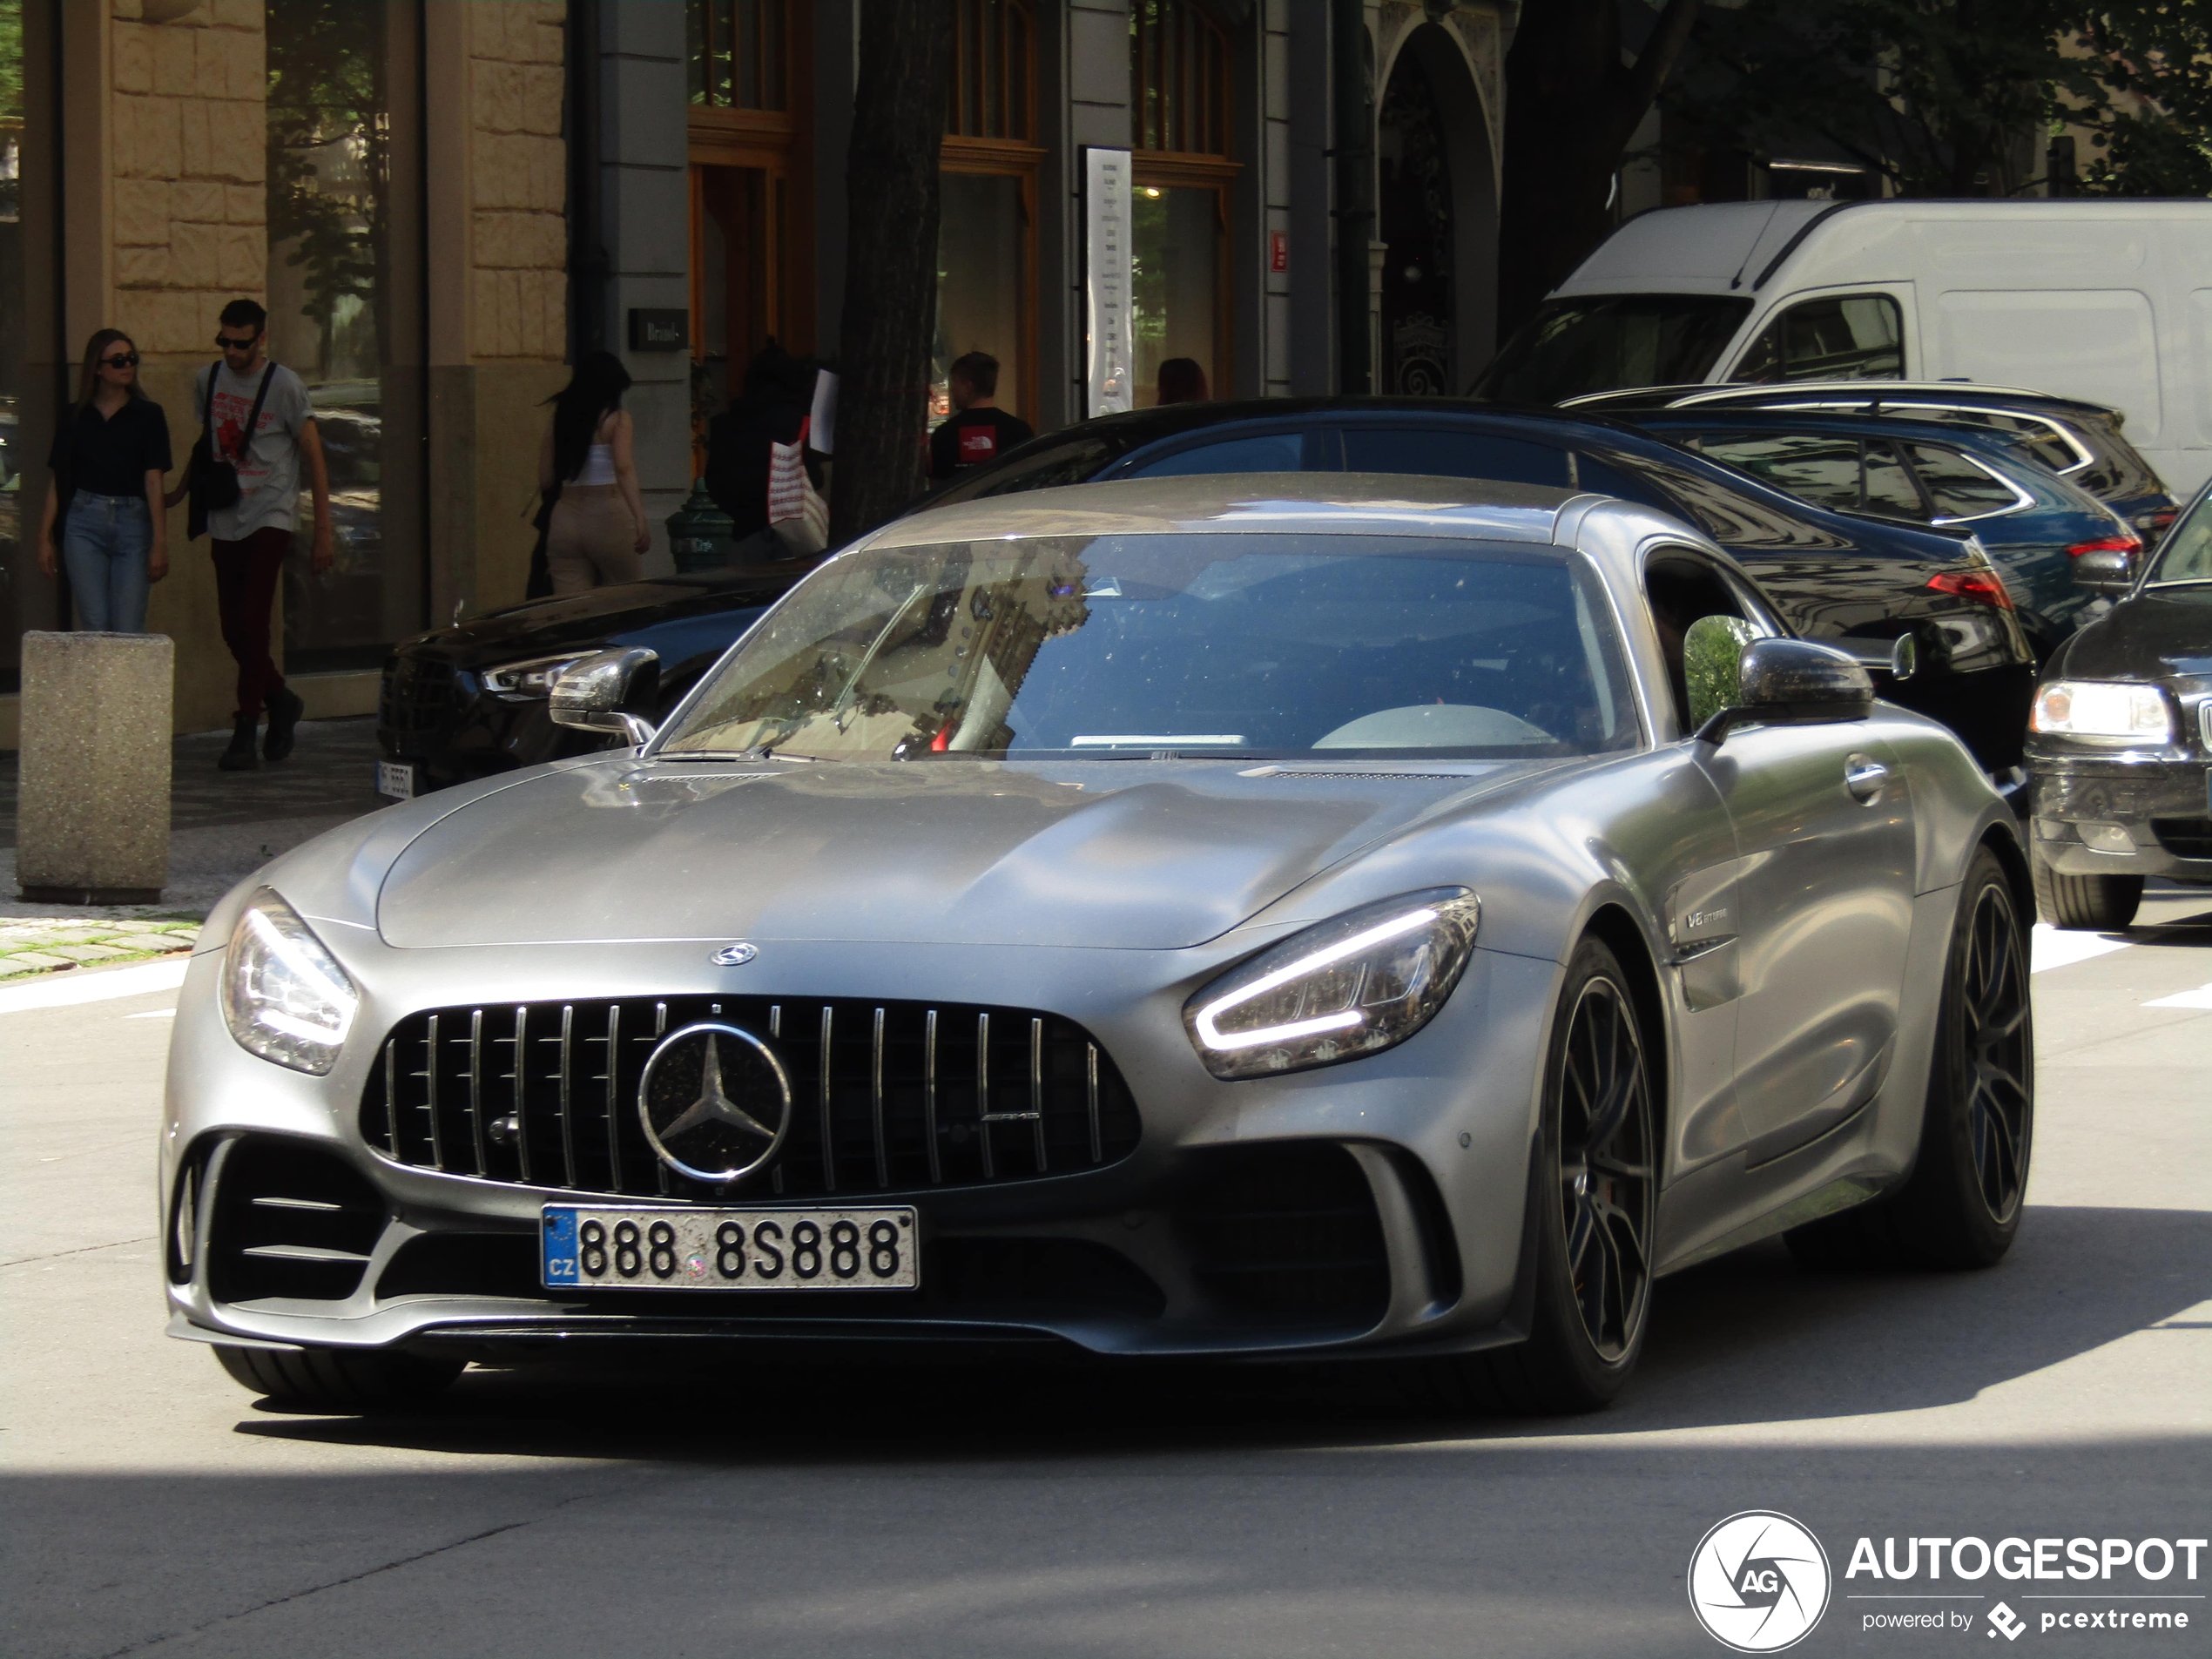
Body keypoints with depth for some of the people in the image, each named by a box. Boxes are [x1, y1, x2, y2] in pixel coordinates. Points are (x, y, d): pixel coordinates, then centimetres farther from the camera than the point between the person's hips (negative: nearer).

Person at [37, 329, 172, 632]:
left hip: (132, 524, -1)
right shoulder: (76, 416, 9)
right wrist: (45, 536, 5)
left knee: (128, 631, -7)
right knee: (95, 626, -6)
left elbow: (153, 480, -1)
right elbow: (58, 480, 10)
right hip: (84, 520, 1)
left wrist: (160, 542, -7)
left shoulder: (148, 415, 5)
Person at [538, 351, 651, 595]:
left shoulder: (558, 419, 8)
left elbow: (545, 481, 8)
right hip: (608, 518, -4)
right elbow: (623, 469, -18)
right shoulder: (616, 418, -3)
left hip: (565, 519, 4)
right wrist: (640, 519, -25)